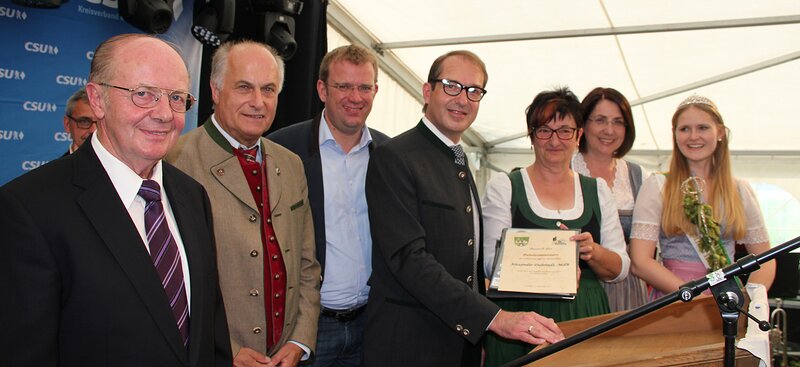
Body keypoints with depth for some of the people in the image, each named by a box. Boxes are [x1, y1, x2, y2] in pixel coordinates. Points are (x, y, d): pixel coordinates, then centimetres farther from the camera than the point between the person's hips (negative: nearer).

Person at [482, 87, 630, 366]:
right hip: (520, 318, -2)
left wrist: (592, 252, -13)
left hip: (584, 318, 3)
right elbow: (492, 262, -6)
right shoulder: (503, 187, 0)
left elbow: (620, 269, 9)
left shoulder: (597, 190, 9)